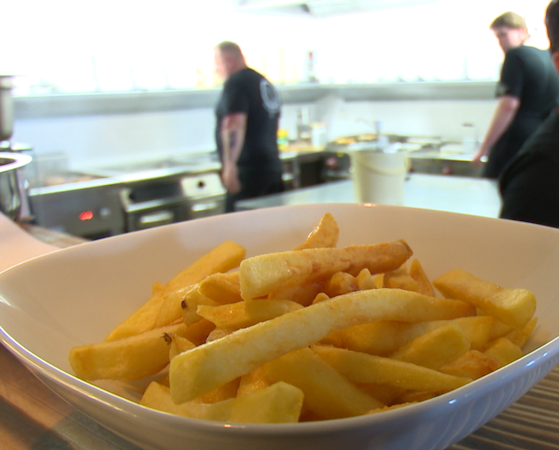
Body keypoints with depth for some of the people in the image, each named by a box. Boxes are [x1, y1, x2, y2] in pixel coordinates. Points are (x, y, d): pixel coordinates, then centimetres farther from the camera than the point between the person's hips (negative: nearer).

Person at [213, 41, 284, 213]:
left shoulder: (235, 83, -10)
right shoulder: (265, 82, 19)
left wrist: (230, 164, -28)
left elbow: (234, 126, -23)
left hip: (247, 172, -9)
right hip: (272, 166, 9)